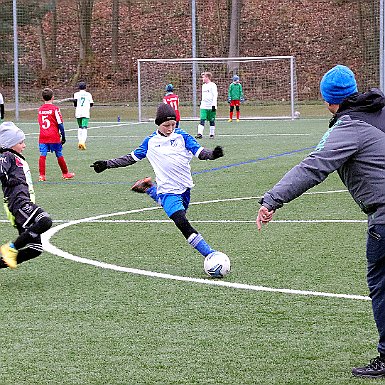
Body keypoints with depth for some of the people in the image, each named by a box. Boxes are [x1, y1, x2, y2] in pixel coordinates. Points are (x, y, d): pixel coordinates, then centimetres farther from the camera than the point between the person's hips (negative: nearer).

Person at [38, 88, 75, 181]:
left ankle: (41, 175, -7)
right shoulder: (55, 109, -8)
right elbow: (60, 124, -8)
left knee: (42, 155, 0)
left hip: (42, 137, 3)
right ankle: (65, 173, 21)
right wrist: (63, 136, -2)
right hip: (54, 137, -3)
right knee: (59, 155, 8)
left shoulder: (40, 109, 7)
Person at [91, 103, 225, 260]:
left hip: (184, 188, 3)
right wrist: (107, 164, 10)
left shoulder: (181, 136, 0)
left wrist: (212, 154, -29)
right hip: (167, 189, -3)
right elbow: (132, 158, 13)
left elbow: (200, 152, -7)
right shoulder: (151, 141, 3)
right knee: (182, 224, -22)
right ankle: (211, 255, -23)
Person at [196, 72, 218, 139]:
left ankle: (212, 134, 13)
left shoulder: (212, 85, -6)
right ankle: (200, 133, -14)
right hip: (204, 106, 5)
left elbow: (215, 96, -10)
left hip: (211, 106, -5)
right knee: (202, 120, -7)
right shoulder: (203, 86, 16)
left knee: (212, 121, 4)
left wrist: (214, 105, -16)